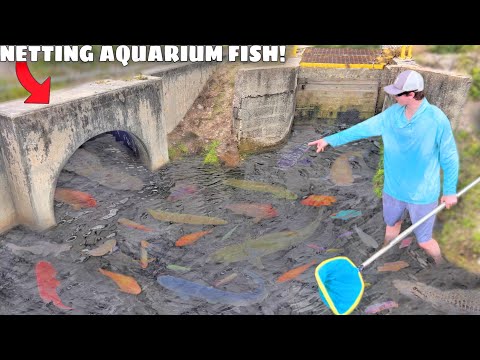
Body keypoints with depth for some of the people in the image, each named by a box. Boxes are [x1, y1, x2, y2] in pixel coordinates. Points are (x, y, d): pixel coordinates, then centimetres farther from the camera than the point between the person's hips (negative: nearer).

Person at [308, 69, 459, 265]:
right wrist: (330, 139, -2)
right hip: (393, 188, 5)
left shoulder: (437, 119, -20)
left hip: (422, 194, -4)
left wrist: (450, 190, -5)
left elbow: (449, 157, -11)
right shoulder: (392, 113, -6)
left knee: (424, 241, 9)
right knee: (392, 225, 25)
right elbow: (365, 127, 0)